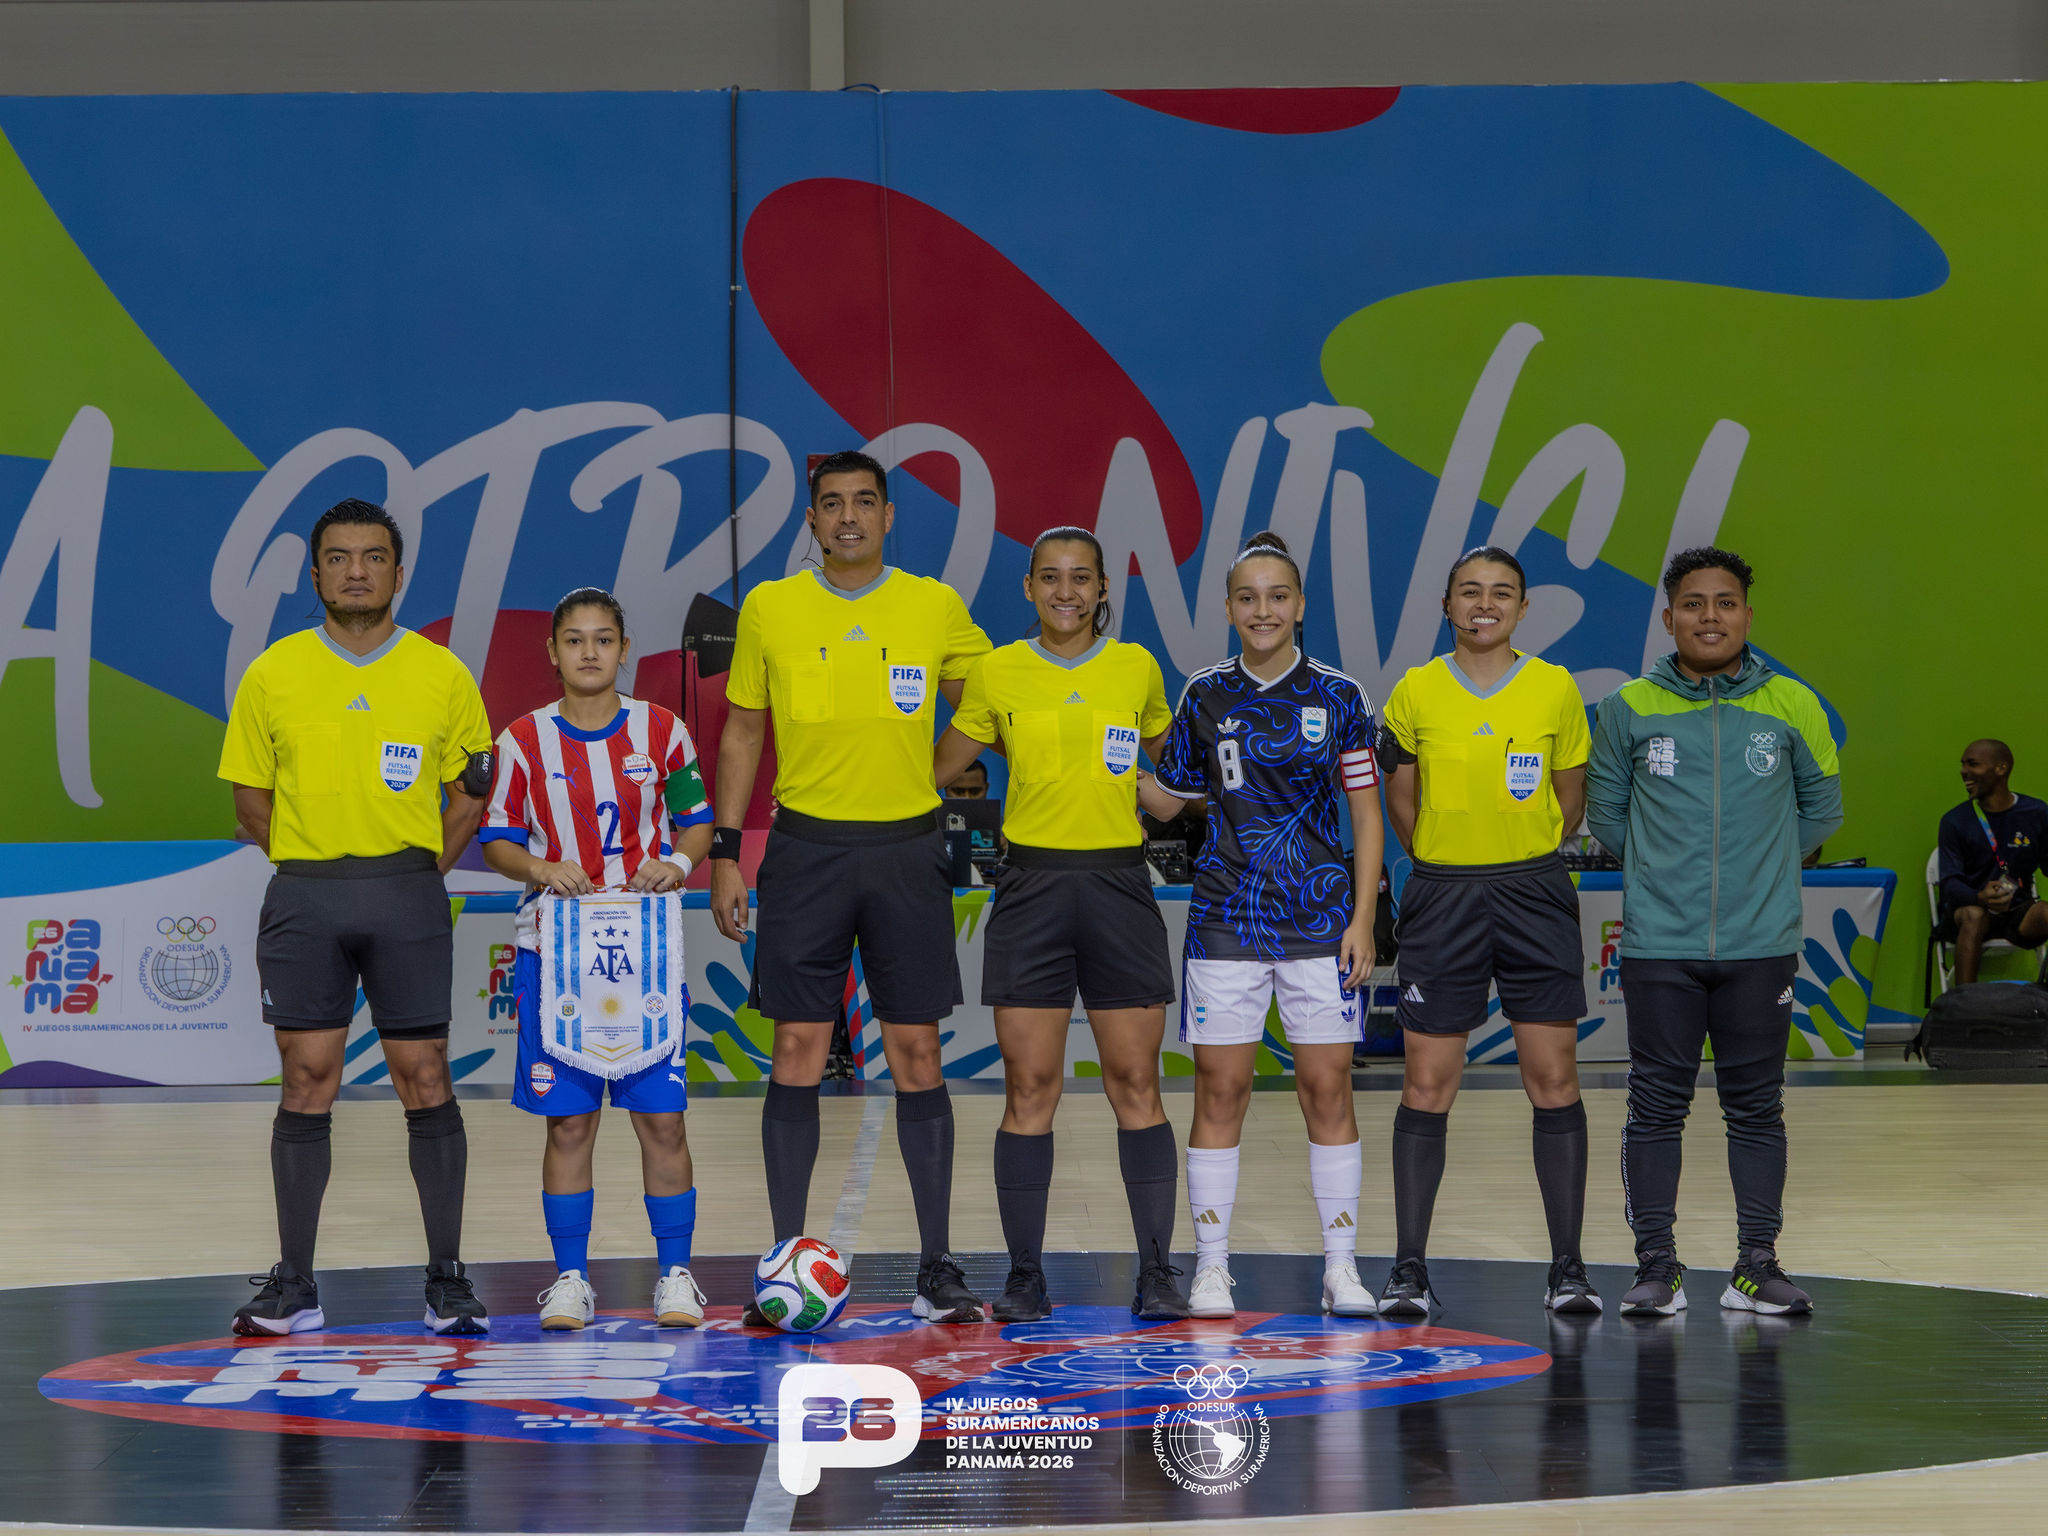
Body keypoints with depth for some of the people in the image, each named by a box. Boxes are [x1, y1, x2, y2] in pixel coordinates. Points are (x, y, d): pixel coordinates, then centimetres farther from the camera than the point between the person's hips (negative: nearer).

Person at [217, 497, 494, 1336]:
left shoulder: (444, 675, 3)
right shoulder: (272, 675, 3)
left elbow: (471, 789, 10)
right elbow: (250, 798, 9)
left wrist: (421, 872, 3)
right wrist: (314, 866, 4)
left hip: (409, 897, 0)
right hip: (304, 898, 0)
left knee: (425, 1078, 0)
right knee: (306, 1082, 1)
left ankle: (448, 1279, 8)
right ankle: (294, 1285, 8)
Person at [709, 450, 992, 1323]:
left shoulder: (936, 608, 2)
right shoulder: (769, 608, 3)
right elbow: (742, 733, 8)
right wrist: (724, 854, 3)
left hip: (906, 849, 0)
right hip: (806, 849, 0)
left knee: (916, 1053, 1)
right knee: (798, 1051, 0)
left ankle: (936, 1268, 7)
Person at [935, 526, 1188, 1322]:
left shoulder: (1137, 668, 6)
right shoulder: (997, 673, 4)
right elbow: (936, 769, 12)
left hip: (1118, 883, 0)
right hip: (1032, 888, 0)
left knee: (1136, 1083, 0)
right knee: (1028, 1087, -1)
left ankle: (1157, 1274, 5)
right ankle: (1025, 1279, 6)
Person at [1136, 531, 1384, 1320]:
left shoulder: (1338, 696, 1)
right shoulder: (1204, 698, 5)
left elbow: (1366, 816, 3)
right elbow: (1167, 798, 13)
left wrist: (1362, 919, -3)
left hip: (1321, 918, -1)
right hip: (1225, 918, 1)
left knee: (1328, 1090, 0)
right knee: (1219, 1091, 1)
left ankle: (1341, 1266, 7)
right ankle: (1211, 1266, 8)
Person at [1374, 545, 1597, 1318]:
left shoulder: (1556, 689, 2)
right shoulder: (1416, 692, 1)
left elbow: (1570, 796, 12)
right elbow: (1400, 796, 11)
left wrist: (1525, 867, 9)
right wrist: (1448, 869, 9)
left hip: (1535, 897, 0)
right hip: (1441, 901, 0)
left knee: (1554, 1080, -1)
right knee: (1426, 1087, 0)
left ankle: (1567, 1267, 6)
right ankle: (1409, 1267, 6)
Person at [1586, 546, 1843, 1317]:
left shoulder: (1791, 707, 2)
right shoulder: (1628, 709, 0)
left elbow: (1821, 807, 14)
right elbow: (1606, 812, 13)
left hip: (1761, 946, 1)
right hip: (1659, 944, 0)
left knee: (1756, 1109, 6)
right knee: (1656, 1108, 1)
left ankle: (1757, 1267, 14)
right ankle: (1657, 1268, 9)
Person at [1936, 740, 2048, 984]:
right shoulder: (1955, 821, 0)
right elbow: (1950, 884, -9)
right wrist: (1980, 898, -32)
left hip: (2018, 911, 1)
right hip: (1967, 910, -1)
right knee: (1973, 915, -36)